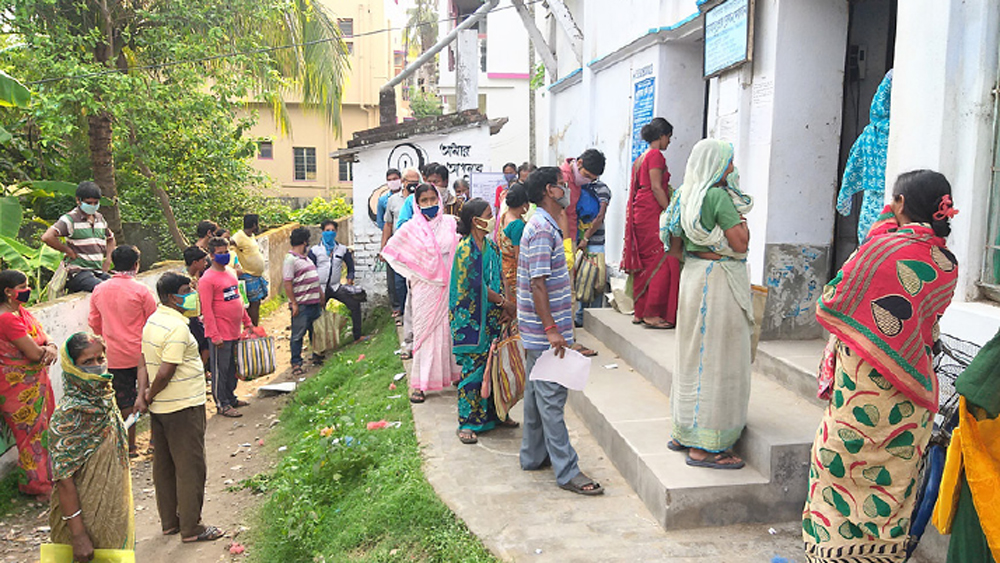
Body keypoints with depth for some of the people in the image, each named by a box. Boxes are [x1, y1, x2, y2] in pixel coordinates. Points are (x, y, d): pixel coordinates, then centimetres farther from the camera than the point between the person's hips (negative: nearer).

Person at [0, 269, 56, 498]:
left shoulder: (22, 312, 7)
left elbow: (46, 339, 8)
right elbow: (34, 353, -25)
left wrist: (50, 348, -15)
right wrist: (45, 349, -3)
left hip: (36, 383, 9)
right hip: (20, 388, -9)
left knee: (44, 429, 18)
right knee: (32, 433, 3)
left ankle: (46, 477, 34)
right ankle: (37, 484, 18)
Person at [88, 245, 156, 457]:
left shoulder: (99, 290, 2)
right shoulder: (141, 290, -11)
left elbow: (94, 323, 12)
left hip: (113, 357, 4)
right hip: (139, 352, -4)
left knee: (125, 402, 11)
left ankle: (129, 446, 17)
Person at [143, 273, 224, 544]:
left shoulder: (152, 321, 9)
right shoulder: (177, 327, -21)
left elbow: (150, 364, 13)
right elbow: (165, 372, -23)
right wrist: (150, 396, -8)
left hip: (160, 408, 9)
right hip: (183, 408, -9)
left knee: (164, 466, 16)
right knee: (190, 468, 1)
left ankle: (169, 521, 29)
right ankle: (190, 528, 10)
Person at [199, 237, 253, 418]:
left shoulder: (230, 274, 12)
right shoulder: (207, 279, -13)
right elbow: (206, 309, -16)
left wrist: (247, 321, 19)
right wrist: (215, 335, -19)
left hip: (234, 332, 8)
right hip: (220, 335, -8)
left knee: (232, 367, 17)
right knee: (220, 370, 2)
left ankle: (231, 397, 30)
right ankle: (222, 404, 11)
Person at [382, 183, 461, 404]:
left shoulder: (450, 223, 5)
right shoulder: (412, 227, -1)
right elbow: (392, 250, 3)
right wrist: (413, 274, 3)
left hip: (449, 286, 2)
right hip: (425, 288, -2)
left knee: (451, 328, 6)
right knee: (425, 332, -2)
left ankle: (456, 374, 20)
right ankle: (420, 384, 2)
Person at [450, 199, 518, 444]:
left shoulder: (491, 246, 10)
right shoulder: (465, 249, -13)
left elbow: (499, 281, 9)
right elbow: (476, 285, -16)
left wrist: (506, 306, -6)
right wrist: (504, 301, -9)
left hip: (492, 316, 7)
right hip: (471, 318, -7)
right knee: (473, 369, -2)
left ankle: (494, 413, 26)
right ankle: (467, 424, 7)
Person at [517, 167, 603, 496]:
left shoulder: (540, 225, 14)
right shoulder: (543, 229, -18)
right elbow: (538, 284, -24)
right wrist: (551, 329, -24)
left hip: (537, 332, 11)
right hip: (544, 332, -11)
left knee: (537, 393, 17)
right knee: (552, 398, -5)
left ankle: (534, 456, 28)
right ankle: (567, 472, 2)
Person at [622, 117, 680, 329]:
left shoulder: (640, 159, 19)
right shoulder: (656, 155, -8)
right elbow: (656, 187, -15)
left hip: (640, 213, 10)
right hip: (652, 213, -10)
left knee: (645, 263, 12)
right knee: (662, 262, -7)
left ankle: (640, 312, 15)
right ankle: (652, 314, -7)